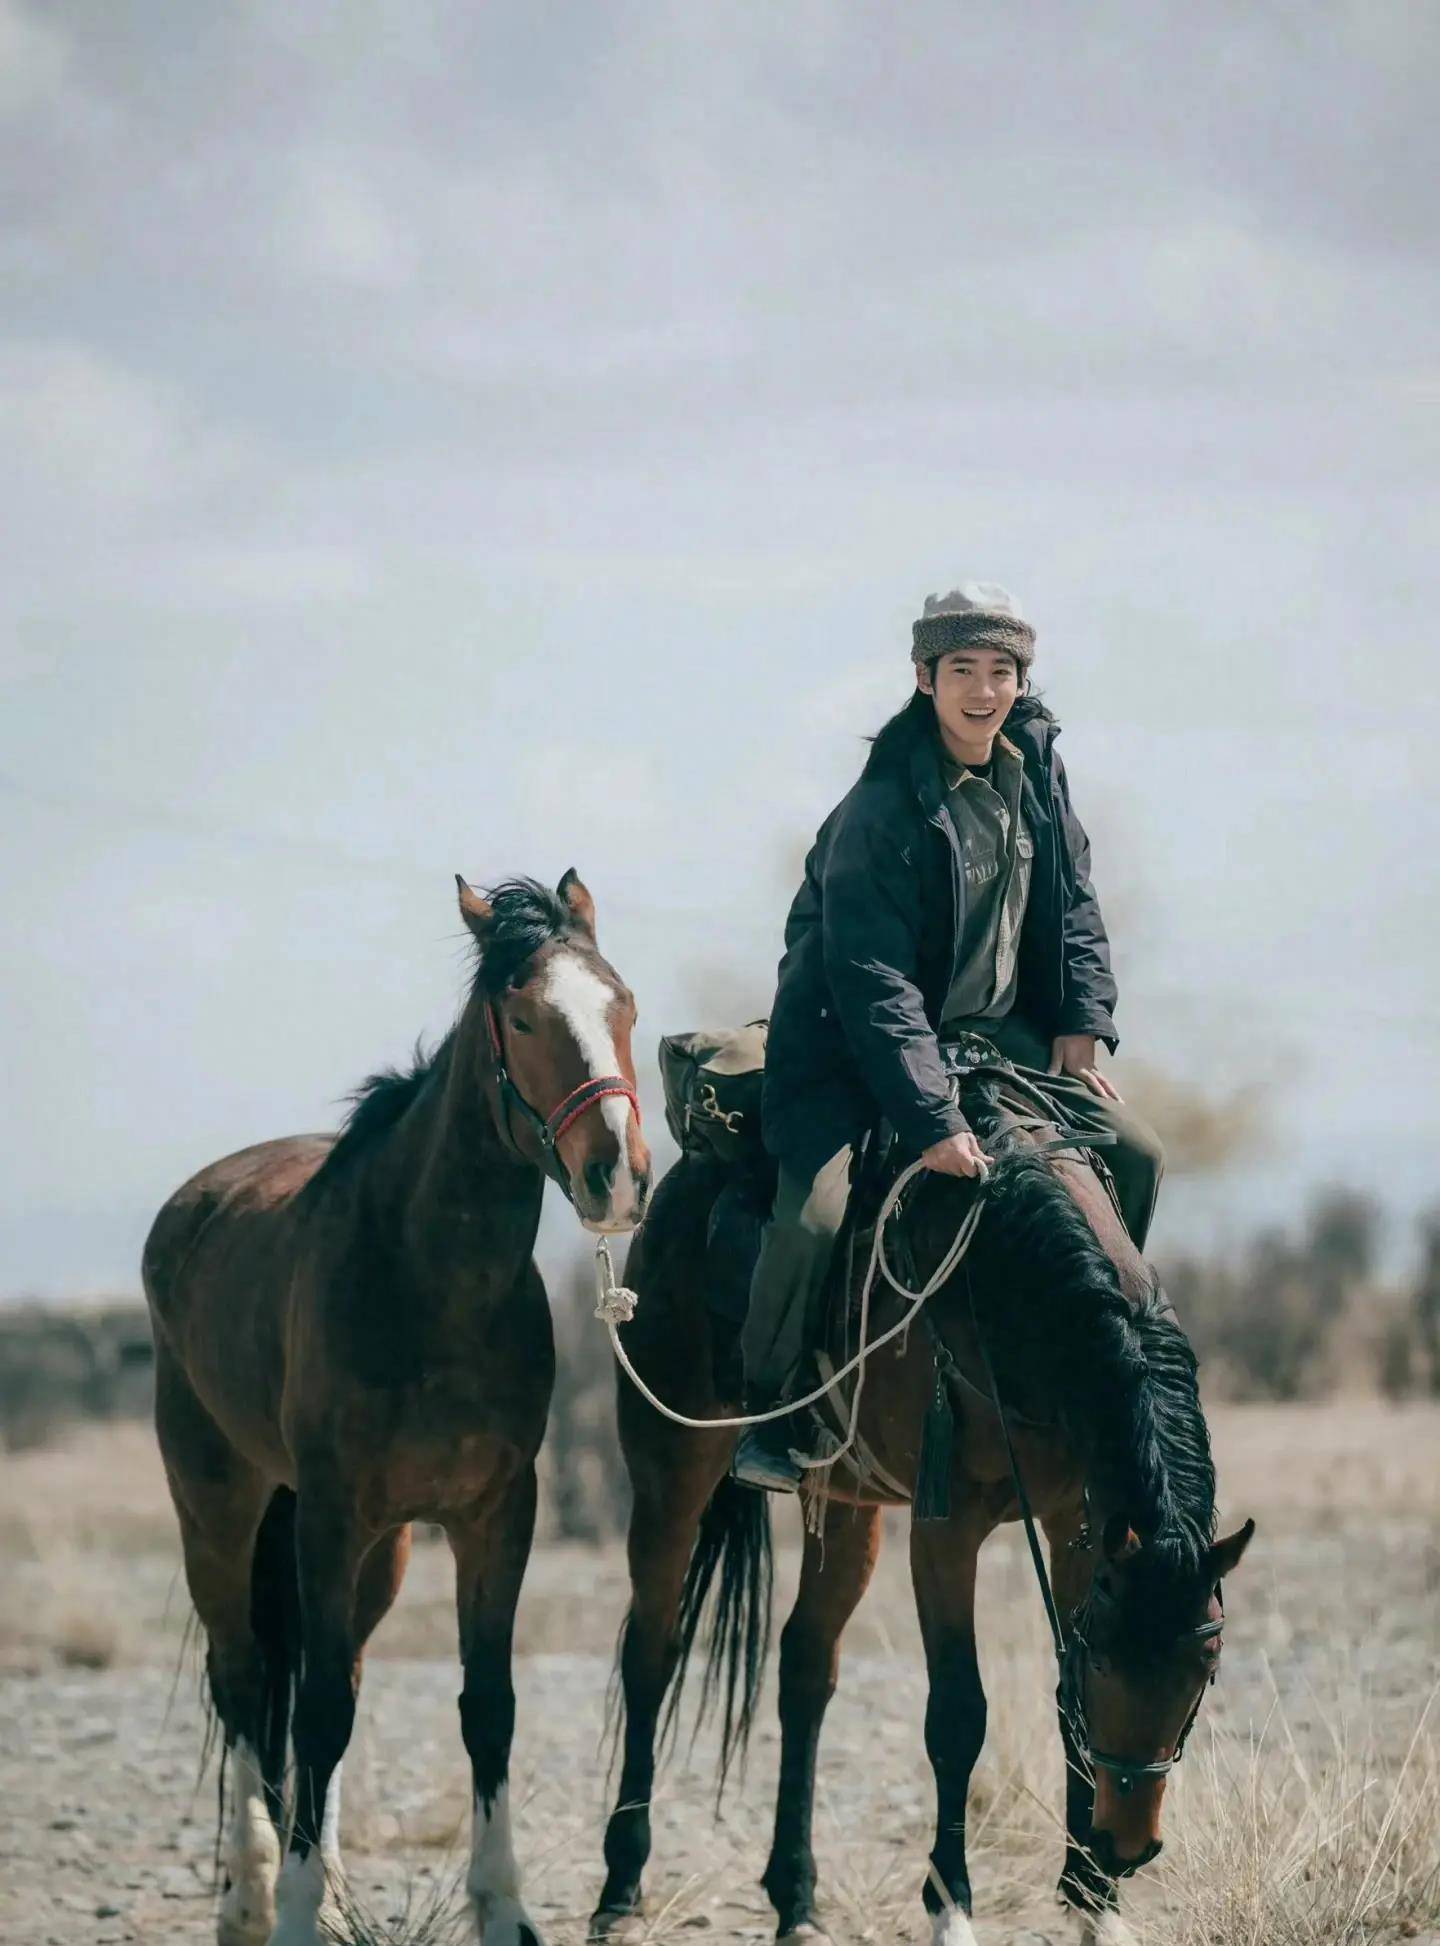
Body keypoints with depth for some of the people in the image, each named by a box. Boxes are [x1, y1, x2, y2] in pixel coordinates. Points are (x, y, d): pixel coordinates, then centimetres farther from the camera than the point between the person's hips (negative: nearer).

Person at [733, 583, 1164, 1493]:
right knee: (818, 1213, -27)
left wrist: (1082, 1025, -1)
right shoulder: (882, 810, -24)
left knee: (1136, 1153, 1)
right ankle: (765, 1408, -5)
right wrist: (934, 1122, -34)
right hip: (851, 1042, -7)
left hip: (994, 1026, 7)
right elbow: (875, 985, -28)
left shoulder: (1038, 764, -3)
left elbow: (1075, 904, 11)